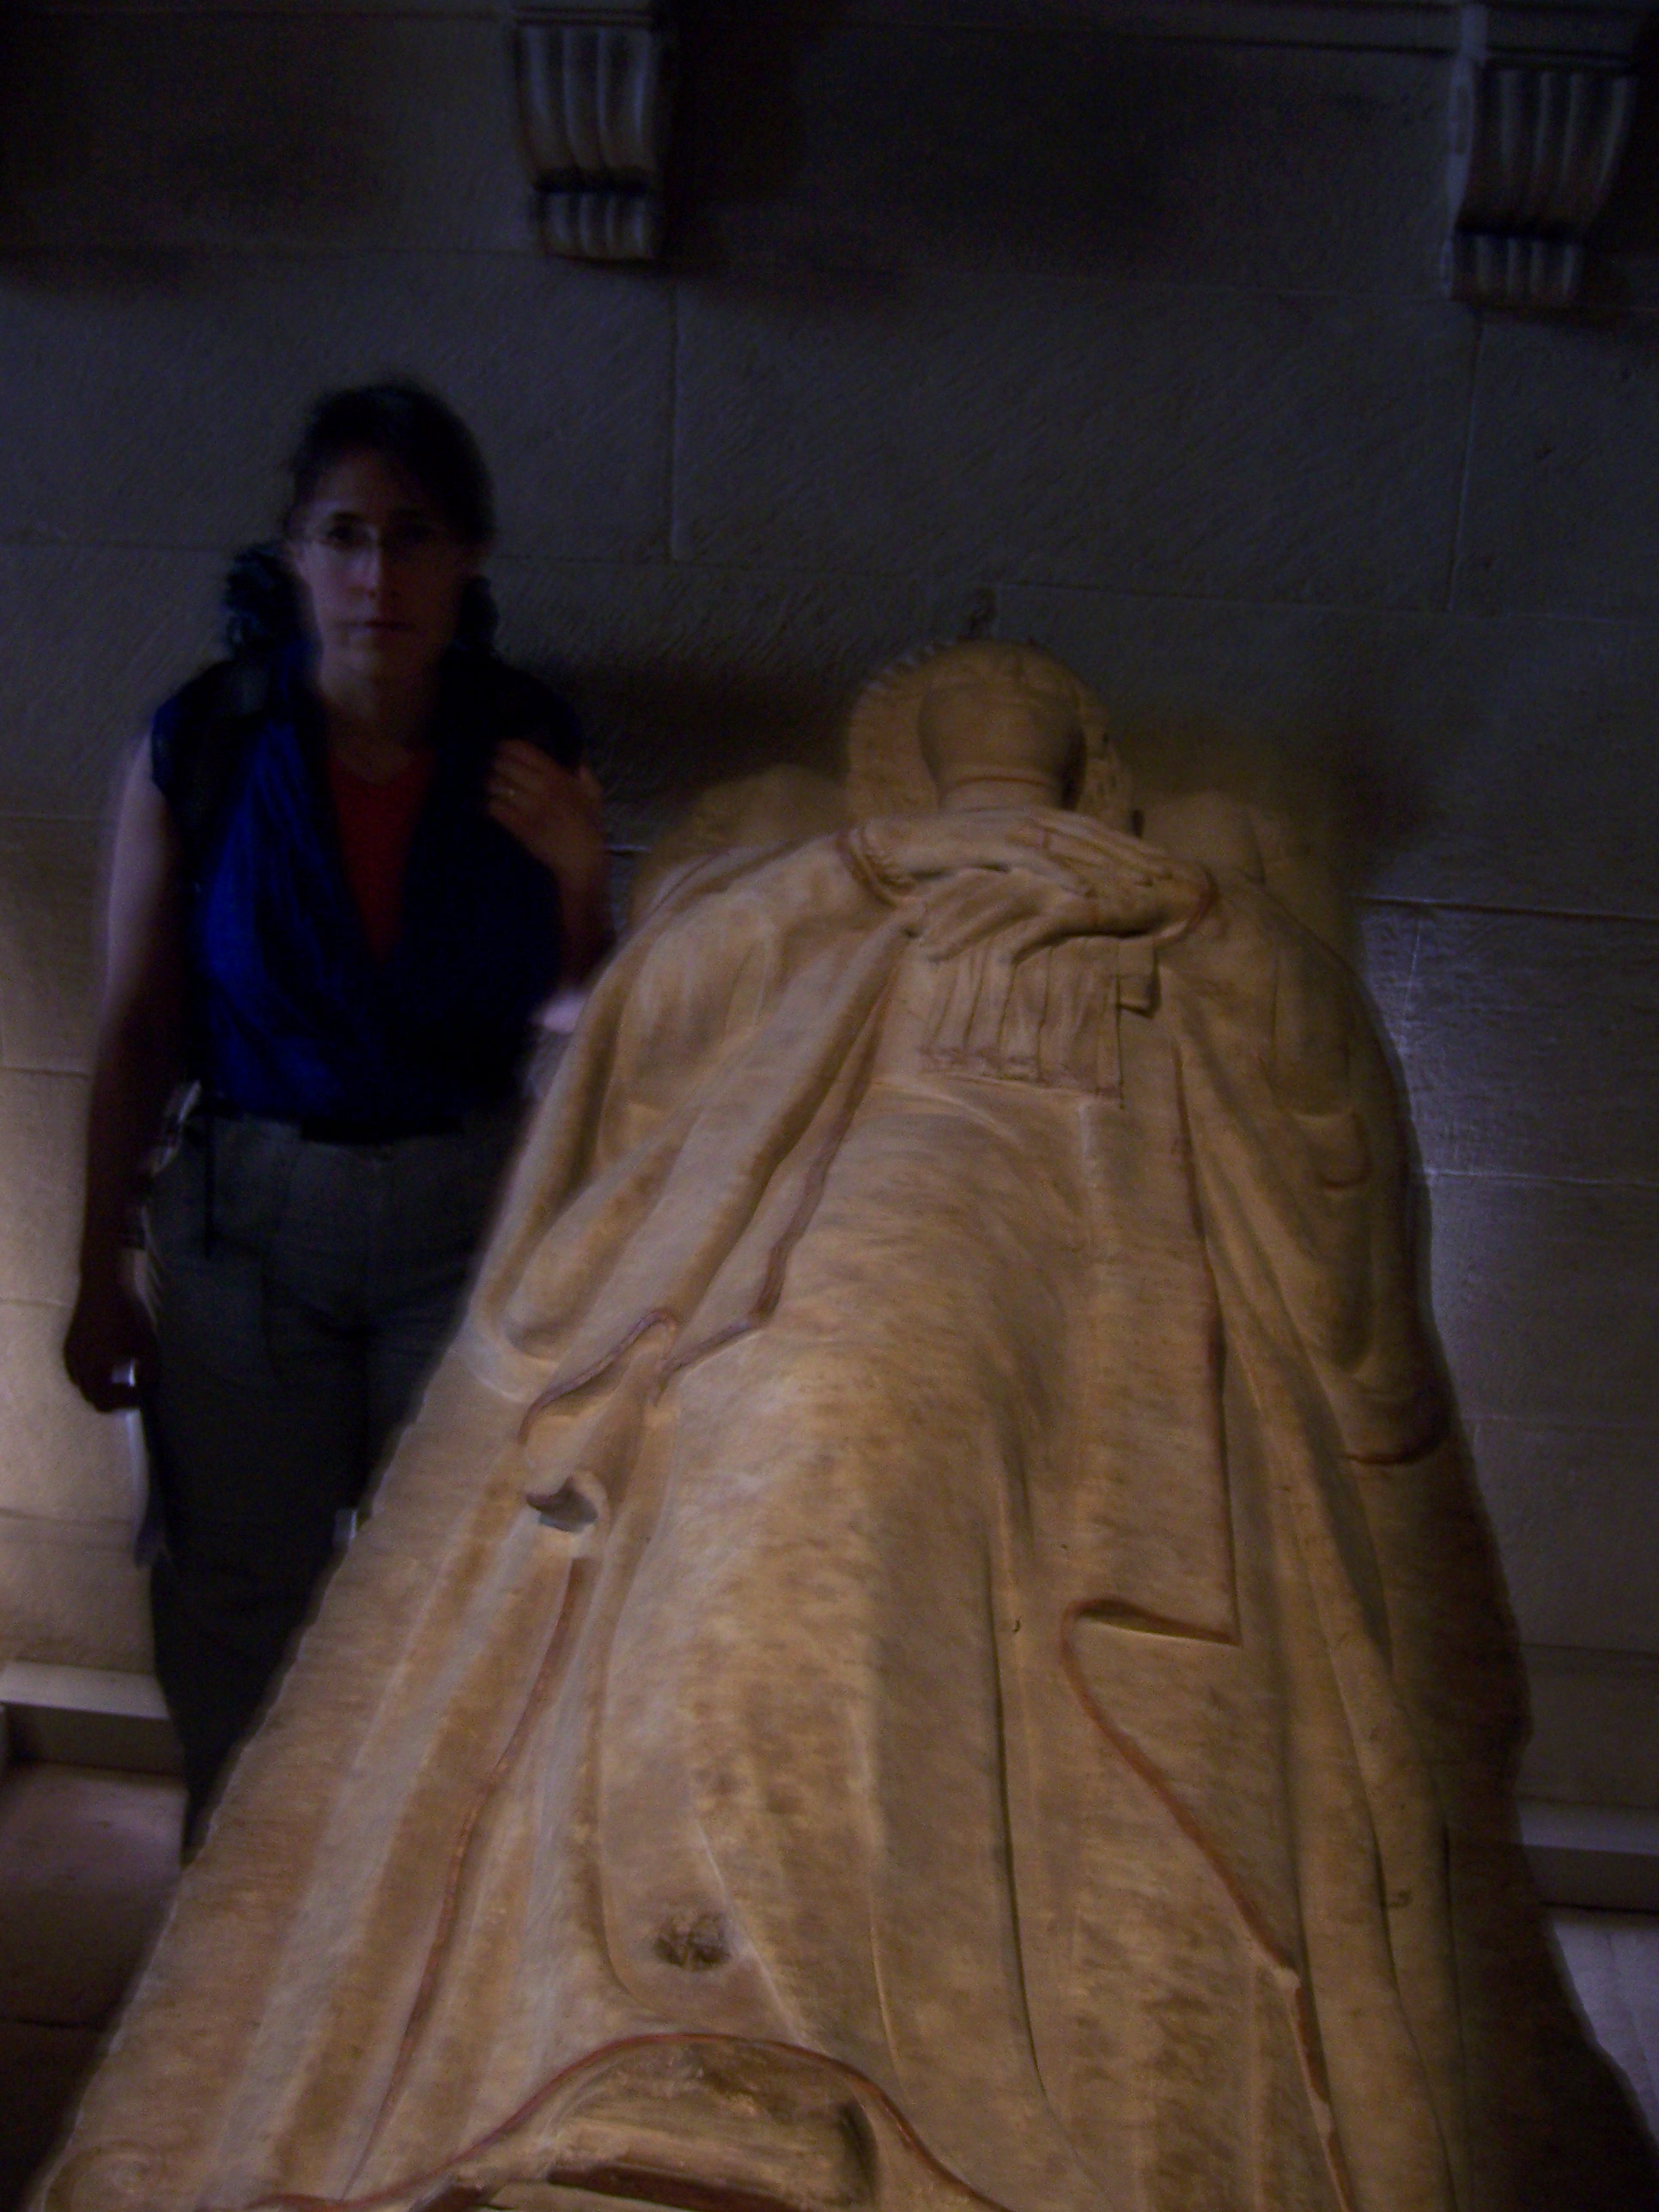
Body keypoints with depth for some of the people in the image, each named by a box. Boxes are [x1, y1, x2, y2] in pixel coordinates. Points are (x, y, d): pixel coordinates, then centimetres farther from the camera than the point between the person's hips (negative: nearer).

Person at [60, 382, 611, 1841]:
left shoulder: (532, 752, -7)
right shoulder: (200, 748, -10)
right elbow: (136, 1029, -3)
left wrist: (581, 879, -16)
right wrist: (101, 1276, 0)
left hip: (466, 1209, 1)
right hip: (248, 1210, 0)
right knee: (239, 1592, 12)